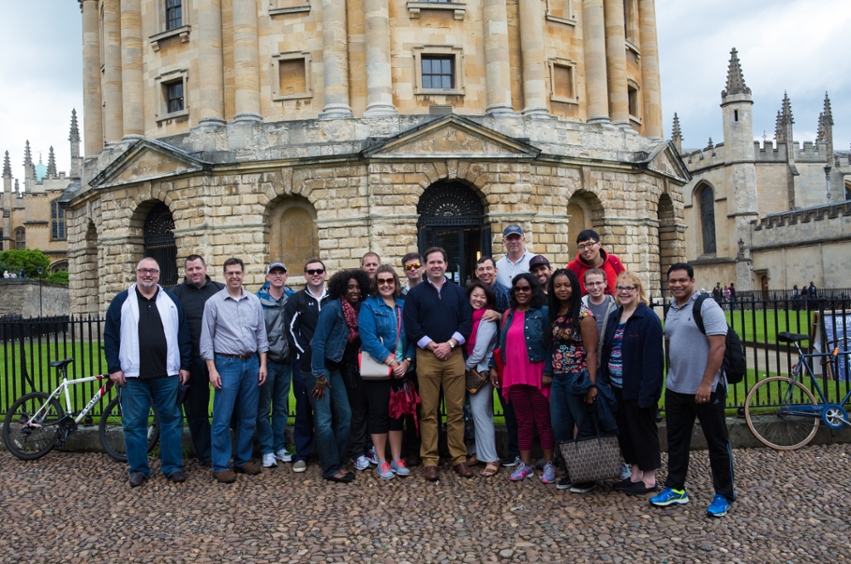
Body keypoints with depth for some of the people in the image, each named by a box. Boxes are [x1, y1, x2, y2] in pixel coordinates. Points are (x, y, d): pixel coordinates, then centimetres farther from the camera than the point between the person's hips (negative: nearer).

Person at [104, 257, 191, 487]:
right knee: (134, 423, 6)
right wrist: (114, 368, -4)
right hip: (133, 375, -1)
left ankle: (173, 466, 18)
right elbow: (110, 337, 2)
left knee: (171, 420, 7)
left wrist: (185, 365, 2)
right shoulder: (121, 301, 5)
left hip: (167, 374, 1)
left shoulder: (172, 301, 8)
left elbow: (183, 336, 7)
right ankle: (138, 469, 19)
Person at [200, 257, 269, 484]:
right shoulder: (214, 302, -2)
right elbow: (207, 339, -2)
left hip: (251, 363, 3)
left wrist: (262, 364, 4)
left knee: (248, 417, 10)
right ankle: (220, 466, 9)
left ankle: (243, 459, 22)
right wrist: (212, 369, -8)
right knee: (222, 419, -1)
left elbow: (261, 335, 10)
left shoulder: (254, 301, 7)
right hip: (227, 363, -3)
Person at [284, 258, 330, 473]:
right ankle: (301, 454, 11)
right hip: (304, 363, -2)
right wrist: (306, 354, -9)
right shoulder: (296, 300, 3)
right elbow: (291, 330, -2)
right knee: (304, 408, 3)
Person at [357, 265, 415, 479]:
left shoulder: (404, 305, 9)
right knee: (379, 413, 2)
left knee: (397, 413, 9)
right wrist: (390, 360, -19)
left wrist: (406, 361, -10)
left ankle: (397, 459, 20)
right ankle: (382, 462, 13)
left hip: (401, 368, 4)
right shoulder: (368, 306, -3)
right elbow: (368, 337, -15)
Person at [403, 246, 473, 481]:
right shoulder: (415, 293, 7)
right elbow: (411, 325, -1)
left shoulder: (458, 291, 12)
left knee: (456, 409, 2)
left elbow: (467, 322, 5)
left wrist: (450, 344, -8)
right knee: (428, 411, 0)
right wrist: (432, 345, -10)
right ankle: (429, 460, 6)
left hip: (454, 355, 1)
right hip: (426, 356, -1)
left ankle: (459, 458, 10)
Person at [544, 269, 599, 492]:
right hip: (558, 378, 7)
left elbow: (591, 351, -14)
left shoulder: (583, 314, -11)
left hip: (578, 378, -7)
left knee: (584, 427, 4)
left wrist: (592, 384, -19)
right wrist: (548, 372, 6)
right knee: (560, 427, 10)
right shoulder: (554, 314, 9)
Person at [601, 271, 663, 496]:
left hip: (637, 387, -7)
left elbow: (652, 358, -18)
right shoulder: (614, 317, 10)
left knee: (643, 431, 4)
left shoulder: (648, 318, -13)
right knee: (625, 430, 15)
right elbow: (606, 350, 11)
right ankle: (635, 474, 28)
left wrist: (647, 391, -22)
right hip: (618, 387, 8)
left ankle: (649, 479, 17)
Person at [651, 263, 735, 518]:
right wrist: (672, 377, 14)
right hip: (675, 389, 8)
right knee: (676, 441, 14)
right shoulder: (671, 310, 11)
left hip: (706, 389, -7)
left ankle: (724, 495, 19)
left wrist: (706, 383, -22)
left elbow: (718, 346, -19)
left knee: (717, 442, 6)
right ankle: (675, 489, 26)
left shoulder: (706, 307, -12)